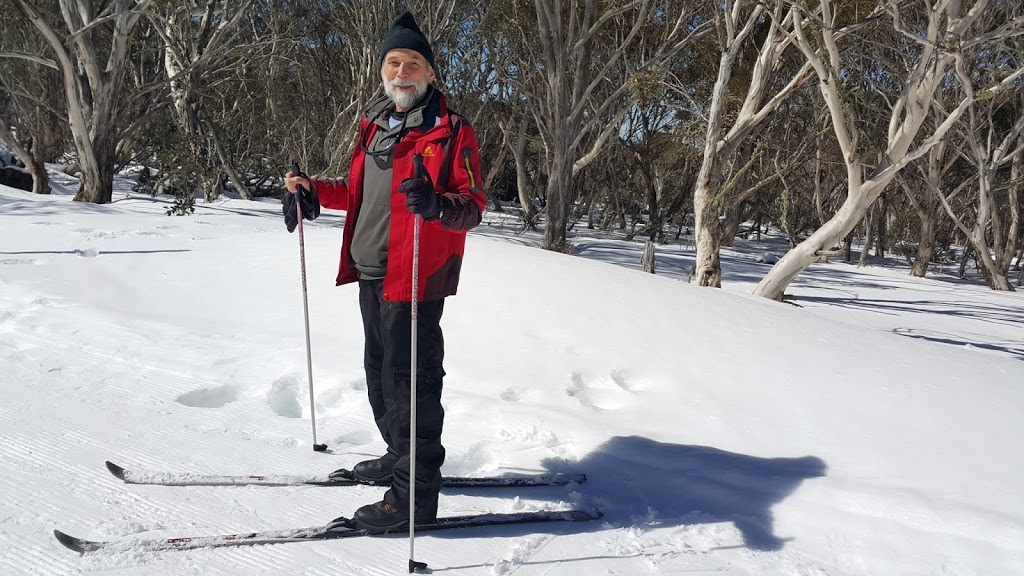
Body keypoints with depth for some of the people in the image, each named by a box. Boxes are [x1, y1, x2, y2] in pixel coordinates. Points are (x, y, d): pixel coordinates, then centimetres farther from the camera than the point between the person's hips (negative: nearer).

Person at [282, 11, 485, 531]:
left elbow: (472, 206, -14)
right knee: (379, 371, 19)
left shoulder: (452, 132, -7)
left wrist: (437, 204, -34)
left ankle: (416, 492, 4)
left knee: (409, 379, -6)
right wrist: (314, 192, 18)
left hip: (416, 276, -8)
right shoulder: (375, 126, 17)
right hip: (372, 272, 8)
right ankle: (399, 455, 37)